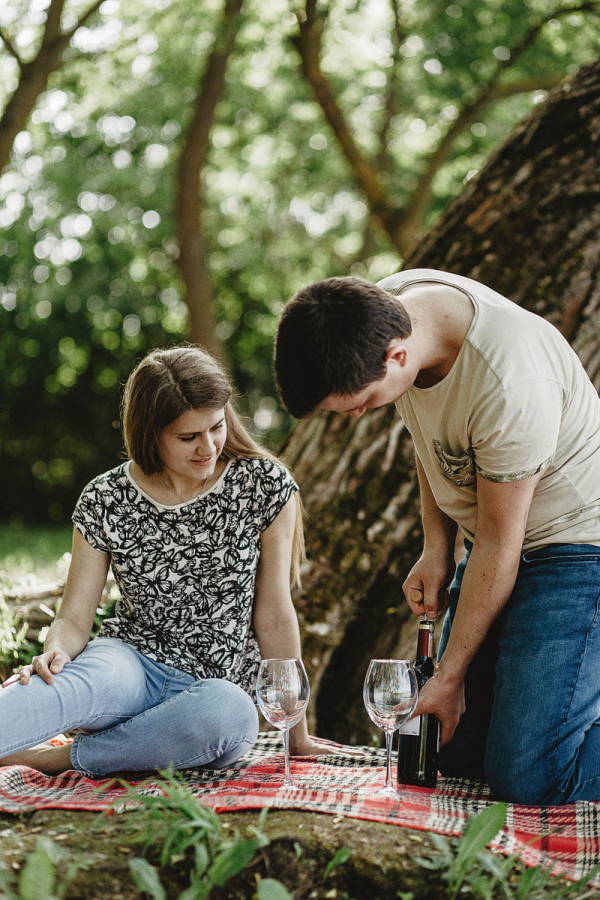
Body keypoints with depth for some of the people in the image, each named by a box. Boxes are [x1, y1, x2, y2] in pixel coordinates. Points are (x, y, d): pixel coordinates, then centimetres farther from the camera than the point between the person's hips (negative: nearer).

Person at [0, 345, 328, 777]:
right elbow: (74, 618, 1)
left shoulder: (266, 486, -4)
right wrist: (54, 654, -24)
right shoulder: (106, 501, -2)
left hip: (215, 690, 0)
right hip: (128, 663, 1)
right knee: (81, 684, -36)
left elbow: (274, 616, -1)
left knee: (233, 713, -37)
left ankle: (53, 758, -26)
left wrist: (296, 733, 3)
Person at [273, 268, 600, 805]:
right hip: (493, 535, 8)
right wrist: (437, 550, 1)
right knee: (457, 754, 5)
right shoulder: (382, 307, -11)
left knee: (525, 777, -16)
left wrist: (450, 677, -12)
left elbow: (498, 542, -22)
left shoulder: (510, 388, -34)